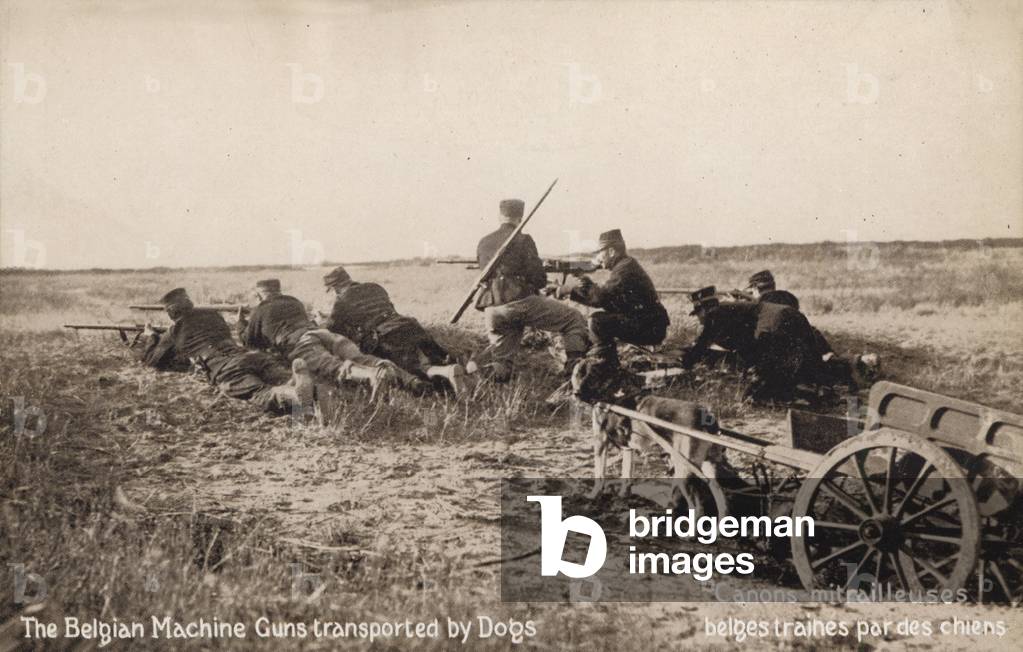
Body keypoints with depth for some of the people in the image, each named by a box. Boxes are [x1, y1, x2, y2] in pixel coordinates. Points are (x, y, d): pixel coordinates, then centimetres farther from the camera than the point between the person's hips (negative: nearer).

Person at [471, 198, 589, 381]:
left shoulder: (483, 243, 14)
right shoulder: (522, 240, -3)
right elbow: (538, 278, -5)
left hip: (492, 310, 6)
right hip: (520, 302, -6)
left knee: (501, 361, 18)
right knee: (575, 319, 5)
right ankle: (576, 370, -4)